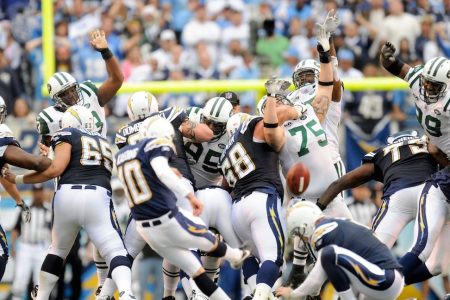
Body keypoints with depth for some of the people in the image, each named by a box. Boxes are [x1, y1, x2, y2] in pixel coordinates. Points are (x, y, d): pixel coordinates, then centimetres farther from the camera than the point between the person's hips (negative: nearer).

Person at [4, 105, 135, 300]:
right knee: (116, 253, -2)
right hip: (97, 198, 1)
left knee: (58, 250, 21)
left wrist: (19, 179, 9)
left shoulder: (67, 135, 14)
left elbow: (56, 169, 0)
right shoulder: (103, 143, 28)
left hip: (67, 195, -1)